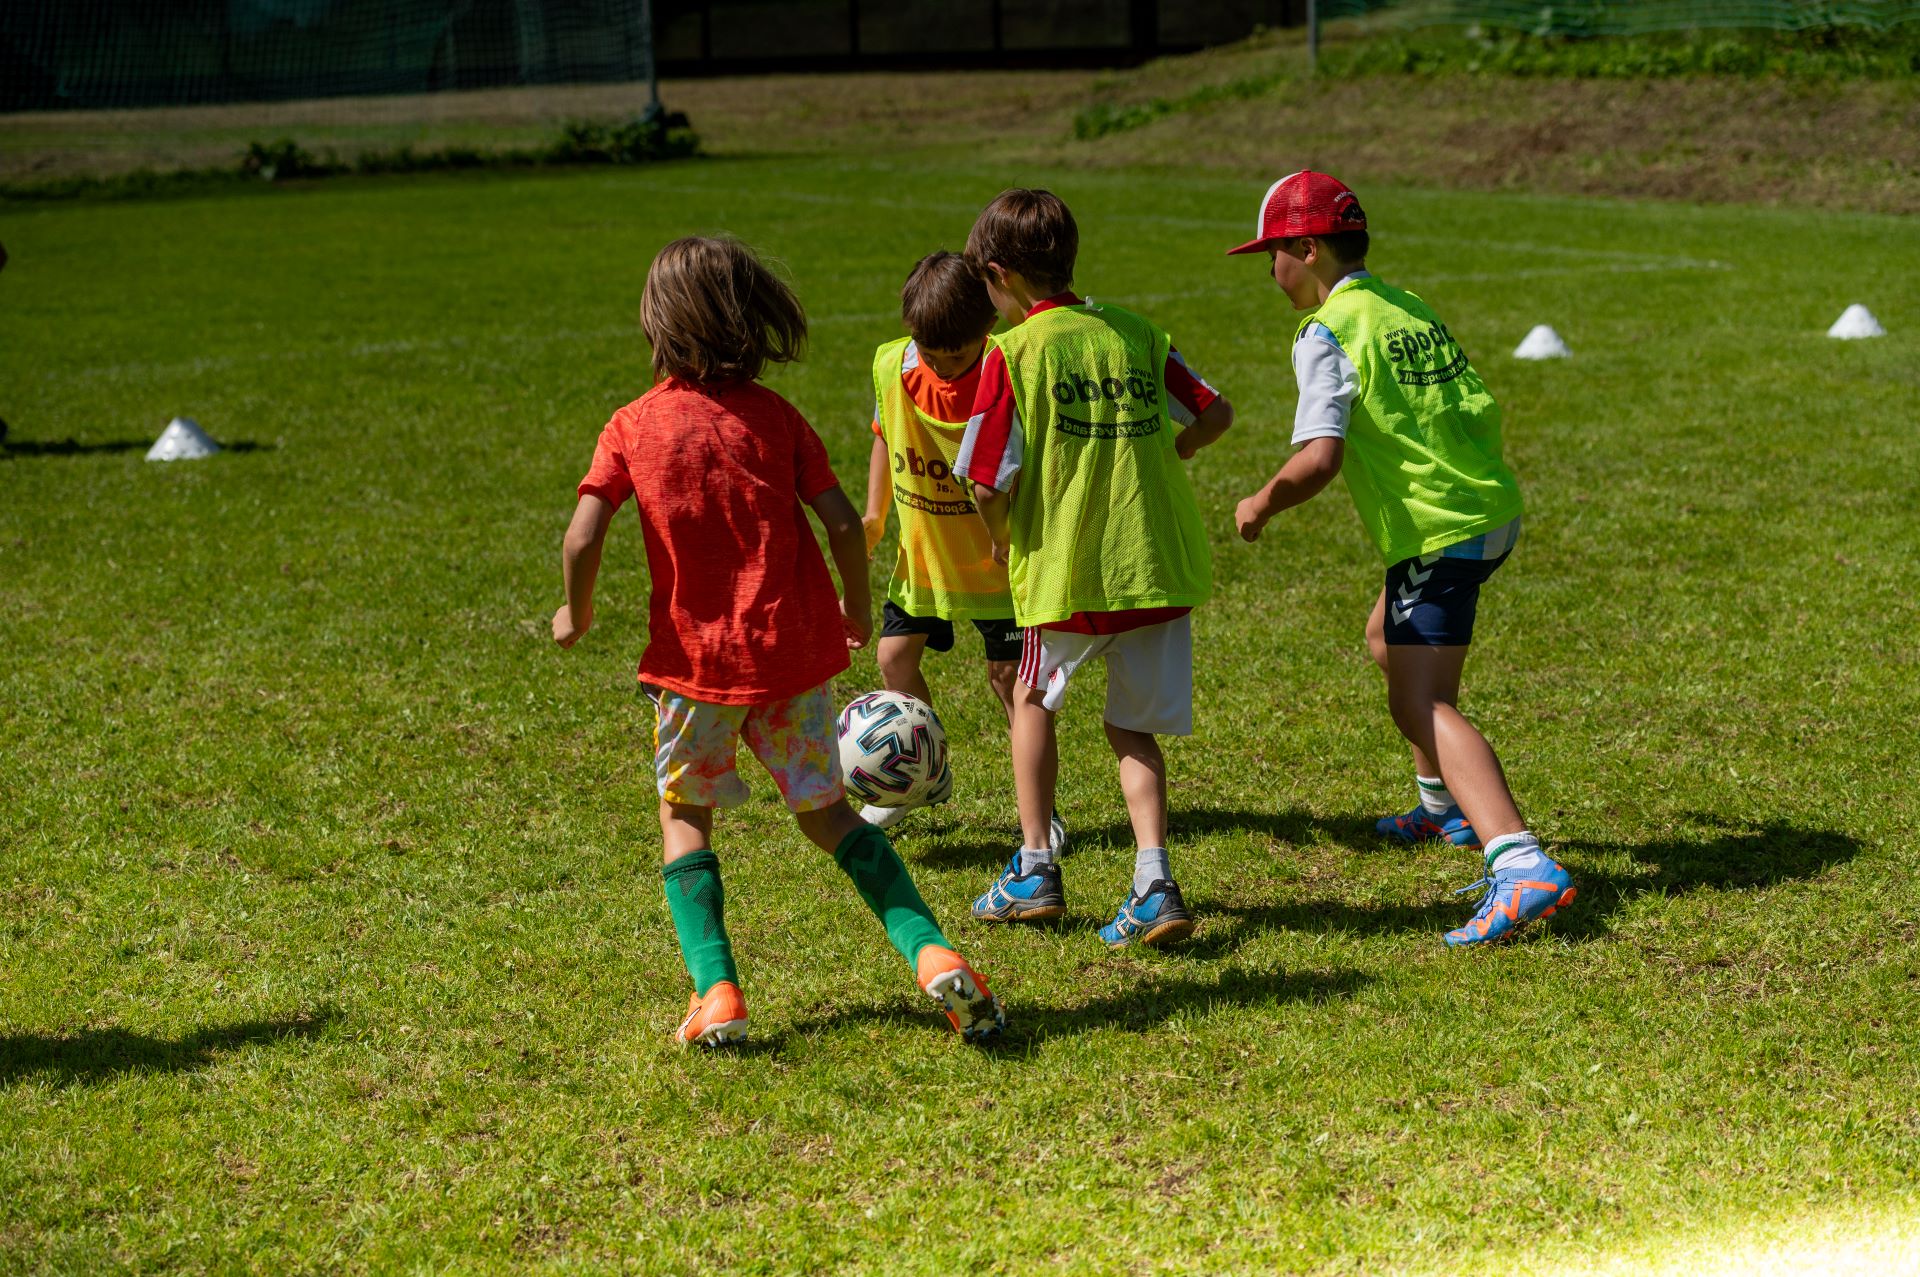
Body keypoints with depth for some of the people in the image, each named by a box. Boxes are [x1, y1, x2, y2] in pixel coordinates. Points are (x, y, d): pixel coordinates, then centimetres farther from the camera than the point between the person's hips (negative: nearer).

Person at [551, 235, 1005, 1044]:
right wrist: (856, 610, 10)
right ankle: (931, 953, 0)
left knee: (685, 818, 17)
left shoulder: (632, 427, -3)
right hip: (795, 648, 2)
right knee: (826, 811, 15)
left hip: (696, 657, -1)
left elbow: (582, 537, -12)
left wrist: (576, 615, 7)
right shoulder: (774, 416, -1)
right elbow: (841, 522, -6)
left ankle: (716, 992, 0)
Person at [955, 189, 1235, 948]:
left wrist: (1001, 538, 8)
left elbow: (990, 484, -12)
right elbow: (1215, 415, 14)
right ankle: (1154, 885, -1)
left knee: (1033, 698, 22)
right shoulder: (1134, 333, 6)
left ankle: (1035, 870, 21)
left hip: (1068, 571, -4)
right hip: (1163, 565, 4)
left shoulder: (1014, 353, -9)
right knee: (1132, 728, 15)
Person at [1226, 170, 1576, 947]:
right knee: (1387, 640, 31)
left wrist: (1261, 505, -7)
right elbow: (1484, 413, 17)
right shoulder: (1410, 308, 12)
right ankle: (1446, 807, 48)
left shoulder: (1327, 332, -12)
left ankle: (1521, 867, -35)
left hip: (1435, 533, -9)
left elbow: (1318, 458, -23)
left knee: (1424, 705, -16)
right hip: (1491, 508, 9)